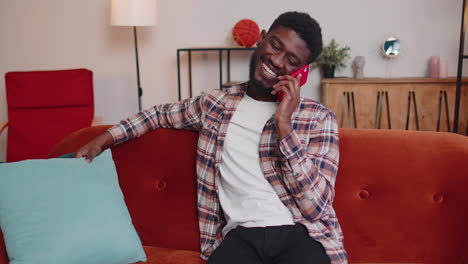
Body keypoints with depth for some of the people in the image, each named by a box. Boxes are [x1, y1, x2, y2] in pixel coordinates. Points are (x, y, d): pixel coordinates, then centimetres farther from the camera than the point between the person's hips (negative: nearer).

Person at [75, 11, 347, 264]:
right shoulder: (214, 103, 10)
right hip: (241, 236, 2)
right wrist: (104, 139, 20)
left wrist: (284, 125, -14)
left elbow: (315, 207, -9)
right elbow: (162, 113, 30)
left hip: (300, 235, -1)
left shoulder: (319, 118, 1)